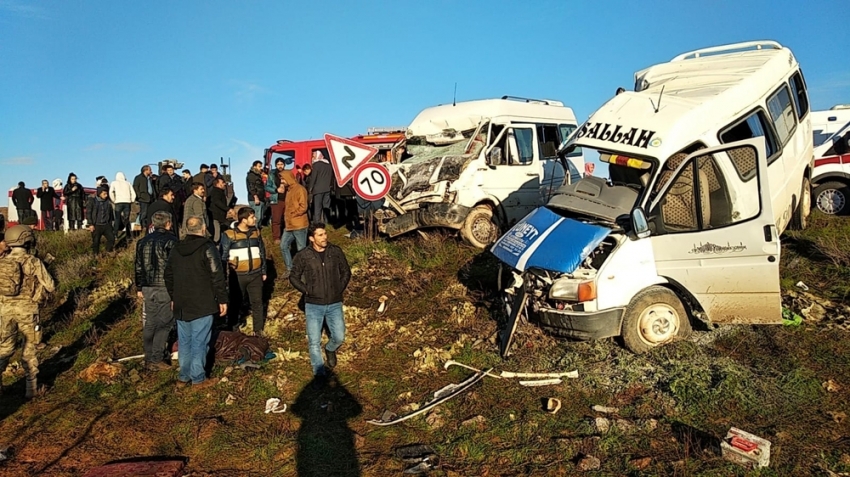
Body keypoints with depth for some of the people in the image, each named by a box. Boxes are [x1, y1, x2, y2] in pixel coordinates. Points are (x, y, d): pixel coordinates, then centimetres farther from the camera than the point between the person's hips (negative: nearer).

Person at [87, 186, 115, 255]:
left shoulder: (108, 202, 6)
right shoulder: (92, 201, -3)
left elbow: (111, 213, 15)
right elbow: (88, 213, -4)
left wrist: (110, 224, 13)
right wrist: (90, 224, -9)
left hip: (106, 225, 3)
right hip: (96, 226, -3)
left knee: (112, 238, -10)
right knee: (95, 242, 2)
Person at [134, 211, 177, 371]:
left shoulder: (143, 241, 11)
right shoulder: (170, 241, -10)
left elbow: (138, 267, 16)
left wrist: (139, 288, 23)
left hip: (148, 288, 7)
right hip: (165, 288, -6)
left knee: (149, 323, 13)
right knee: (164, 324, -1)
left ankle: (149, 358, 20)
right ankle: (156, 359, -2)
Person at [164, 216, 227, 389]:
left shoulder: (176, 249, 9)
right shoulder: (208, 248, -13)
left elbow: (169, 276, 17)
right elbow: (217, 277, -15)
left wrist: (173, 298, 27)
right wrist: (222, 300, -7)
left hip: (181, 305, 6)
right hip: (202, 305, -6)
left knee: (184, 341, 14)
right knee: (199, 342, 0)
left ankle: (183, 376, 22)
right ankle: (198, 379, 5)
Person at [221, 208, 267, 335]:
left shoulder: (256, 232, 5)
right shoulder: (229, 234, -11)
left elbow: (262, 252, 13)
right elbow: (223, 255, -6)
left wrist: (263, 271, 13)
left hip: (255, 274, 3)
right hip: (238, 275, -3)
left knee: (257, 303, 8)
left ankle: (258, 330, 19)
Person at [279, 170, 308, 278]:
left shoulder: (300, 189, -13)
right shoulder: (289, 190, 15)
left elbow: (303, 207, -19)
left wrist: (292, 215, -13)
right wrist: (288, 218, 9)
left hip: (299, 225, -9)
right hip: (289, 225, 9)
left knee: (301, 249, 1)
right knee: (283, 246, 10)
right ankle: (289, 269, 22)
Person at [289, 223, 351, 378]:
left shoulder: (336, 252, -4)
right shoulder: (303, 256, -9)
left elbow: (346, 272, 9)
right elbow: (294, 277, 2)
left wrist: (340, 289, 1)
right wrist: (307, 291, -5)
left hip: (334, 304, 2)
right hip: (313, 305, -1)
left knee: (339, 337, 3)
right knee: (314, 342, 3)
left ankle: (330, 350, 38)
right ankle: (319, 373, 21)